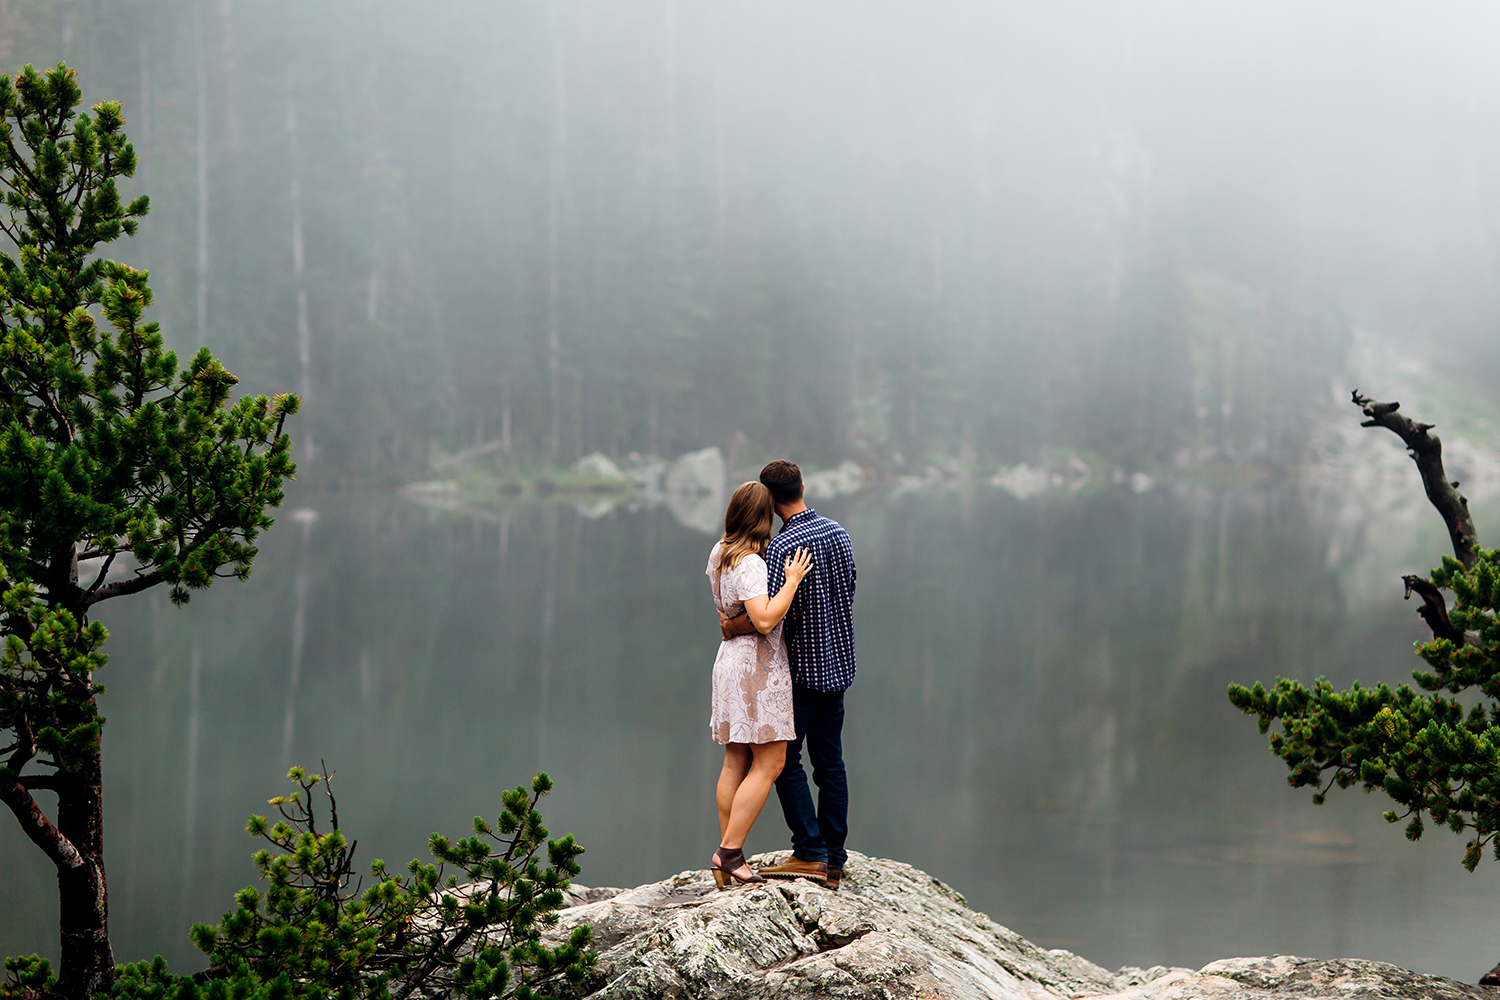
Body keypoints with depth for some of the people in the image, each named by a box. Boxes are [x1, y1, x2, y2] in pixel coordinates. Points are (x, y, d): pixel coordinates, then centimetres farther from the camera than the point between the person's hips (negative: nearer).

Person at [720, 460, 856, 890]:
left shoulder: (782, 546, -18)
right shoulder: (837, 531, 5)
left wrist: (731, 626, -9)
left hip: (803, 667, -7)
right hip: (839, 661, 7)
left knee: (785, 759, 2)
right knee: (829, 761, 9)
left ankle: (810, 854, -4)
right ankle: (833, 862, 10)